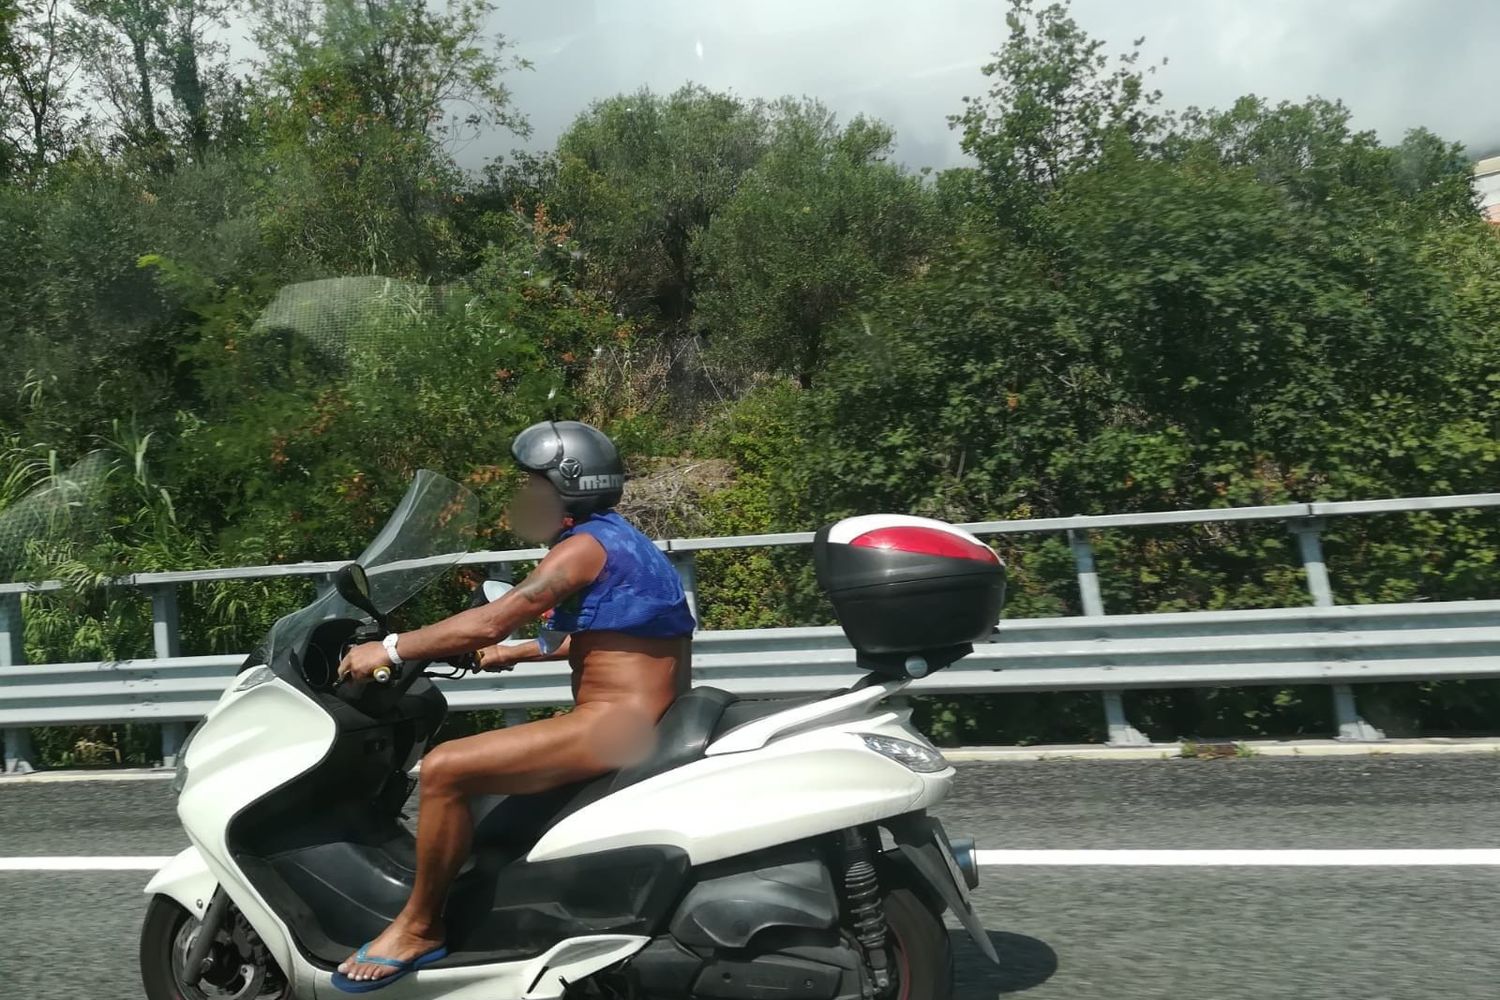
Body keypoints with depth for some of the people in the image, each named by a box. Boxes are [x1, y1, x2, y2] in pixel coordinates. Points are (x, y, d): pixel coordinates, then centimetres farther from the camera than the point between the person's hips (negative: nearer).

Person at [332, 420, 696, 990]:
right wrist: (516, 654, 30)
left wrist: (390, 649, -12)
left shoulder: (585, 545, -13)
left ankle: (418, 927, 2)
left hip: (614, 725, -11)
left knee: (444, 769, -15)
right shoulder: (615, 539, 18)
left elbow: (491, 622, -20)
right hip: (639, 722, 11)